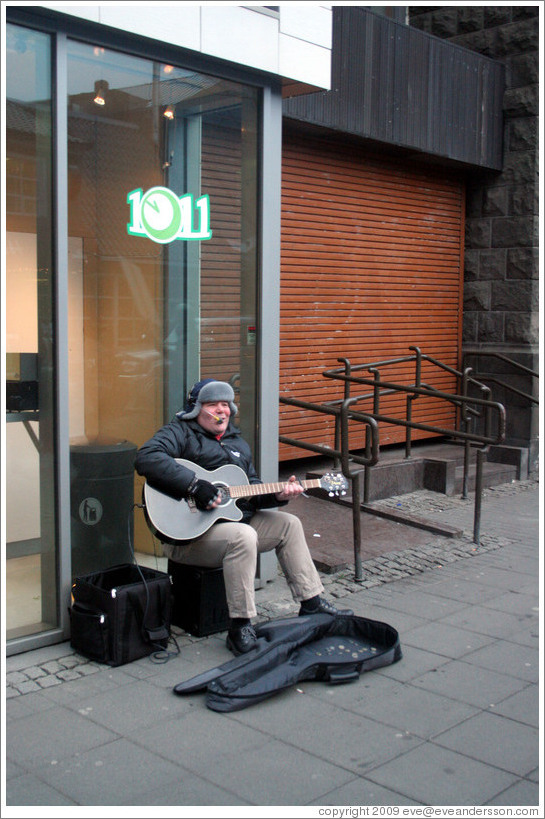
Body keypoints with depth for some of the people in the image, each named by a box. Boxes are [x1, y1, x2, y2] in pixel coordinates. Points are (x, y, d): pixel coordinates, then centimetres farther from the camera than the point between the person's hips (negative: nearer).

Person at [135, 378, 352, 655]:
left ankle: (311, 602, 15)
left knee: (288, 524, 9)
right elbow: (146, 458, -27)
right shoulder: (180, 432, -7)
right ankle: (240, 627, -27)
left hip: (235, 519, 9)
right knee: (244, 536, -34)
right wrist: (193, 485, -31)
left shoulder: (237, 442, 19)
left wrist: (277, 495, -1)